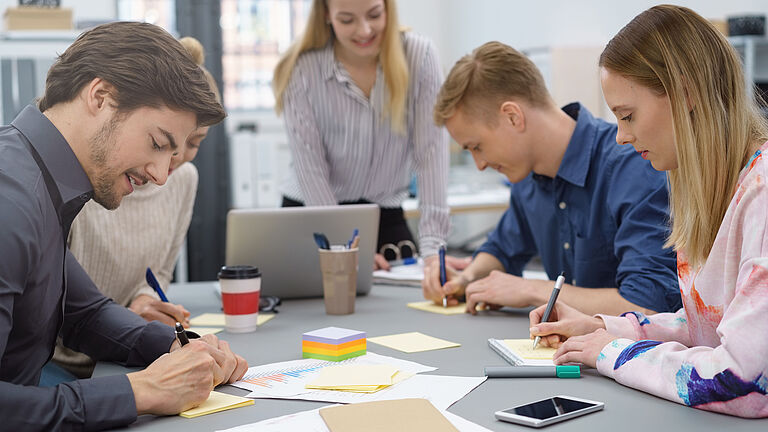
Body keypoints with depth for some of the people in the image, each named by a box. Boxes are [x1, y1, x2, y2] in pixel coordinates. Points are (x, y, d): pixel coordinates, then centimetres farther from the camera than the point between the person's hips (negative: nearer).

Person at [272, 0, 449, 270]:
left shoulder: (419, 56, -10)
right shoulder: (301, 70, -13)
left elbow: (430, 151, -15)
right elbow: (310, 168, -14)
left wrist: (432, 248, -24)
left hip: (385, 216, 1)